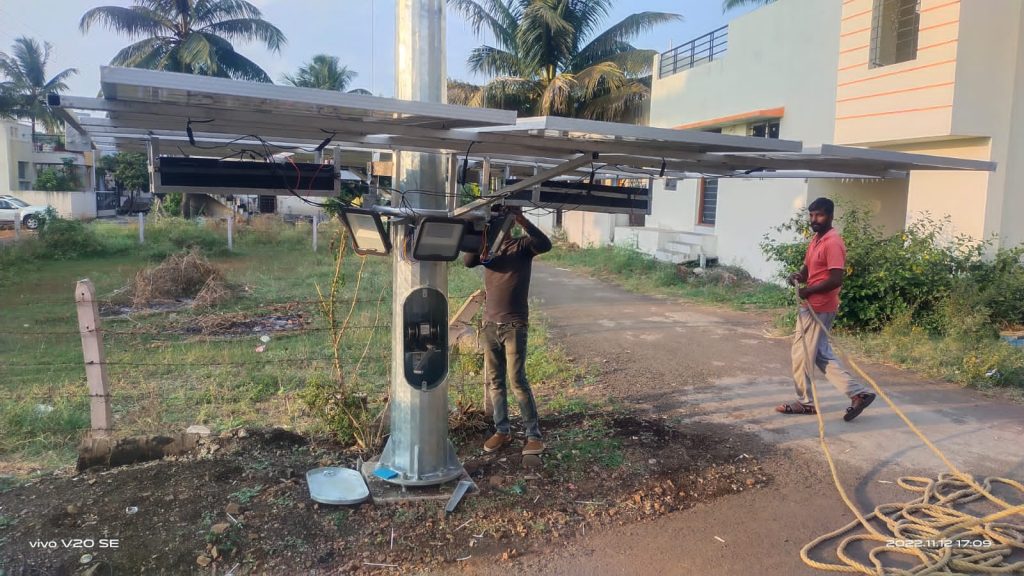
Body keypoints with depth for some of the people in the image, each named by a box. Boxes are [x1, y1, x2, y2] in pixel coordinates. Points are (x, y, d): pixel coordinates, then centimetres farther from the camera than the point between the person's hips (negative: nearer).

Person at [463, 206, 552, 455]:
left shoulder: (522, 245, -2)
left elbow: (545, 245, -23)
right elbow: (467, 261, -9)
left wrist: (522, 220, -30)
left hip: (514, 325, -5)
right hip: (490, 324, 5)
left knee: (517, 380, -7)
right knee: (494, 381, 9)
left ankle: (534, 434, 3)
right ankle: (502, 430, 21)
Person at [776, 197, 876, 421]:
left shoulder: (832, 243, -17)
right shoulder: (816, 239, 14)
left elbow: (836, 280, -23)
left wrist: (808, 291, -16)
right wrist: (799, 276, -1)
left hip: (819, 308, -10)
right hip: (811, 306, 10)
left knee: (802, 354, 0)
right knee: (822, 354, 13)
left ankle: (805, 402, 14)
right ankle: (858, 393, 16)